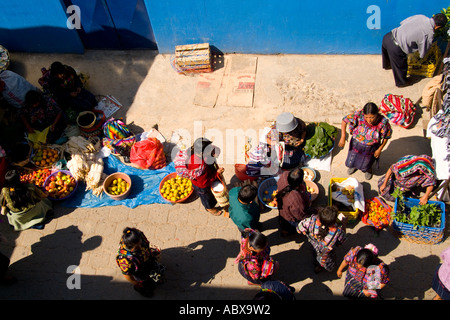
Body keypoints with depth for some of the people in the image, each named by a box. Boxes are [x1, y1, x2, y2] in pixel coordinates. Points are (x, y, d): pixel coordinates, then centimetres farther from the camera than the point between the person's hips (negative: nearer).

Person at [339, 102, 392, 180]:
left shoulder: (383, 122, -32)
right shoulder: (359, 114, -32)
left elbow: (386, 137, -14)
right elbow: (345, 120, -21)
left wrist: (380, 149, -8)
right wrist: (343, 137, -26)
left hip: (370, 148, -1)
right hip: (356, 144, 1)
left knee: (365, 166, 26)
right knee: (351, 162, 26)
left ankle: (368, 169, 63)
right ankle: (354, 165, 63)